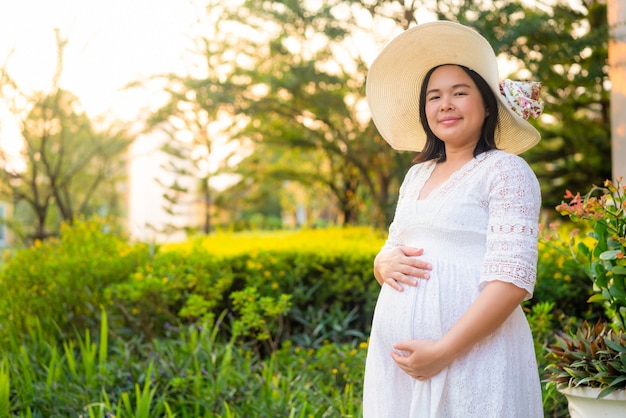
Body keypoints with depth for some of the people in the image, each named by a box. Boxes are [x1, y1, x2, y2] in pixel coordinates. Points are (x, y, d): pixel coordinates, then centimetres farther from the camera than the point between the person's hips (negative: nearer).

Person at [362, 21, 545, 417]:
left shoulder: (506, 170, -6)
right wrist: (384, 262, -3)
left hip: (470, 354, -6)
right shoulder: (417, 176, 14)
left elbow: (513, 279, -15)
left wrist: (443, 351, -21)